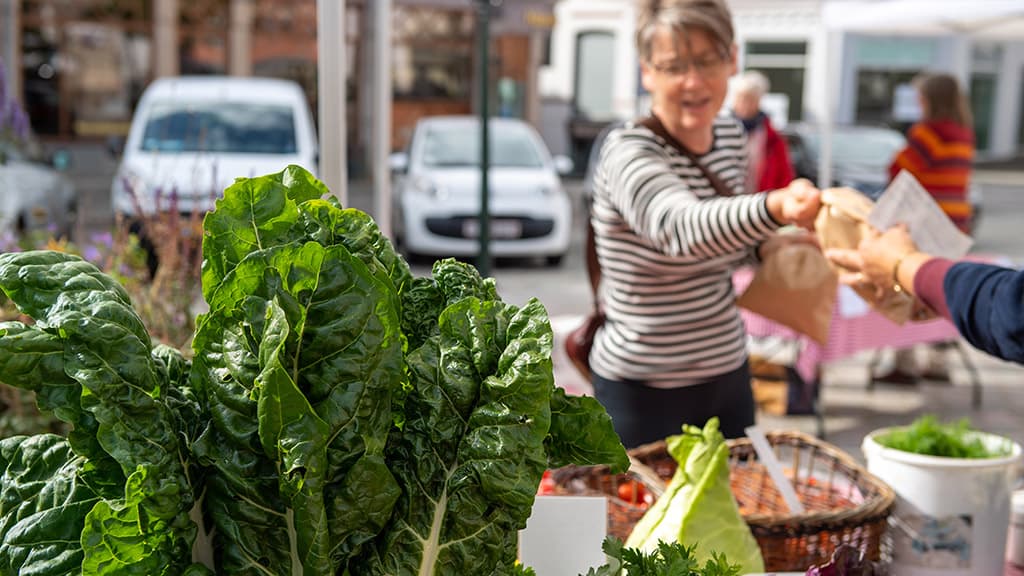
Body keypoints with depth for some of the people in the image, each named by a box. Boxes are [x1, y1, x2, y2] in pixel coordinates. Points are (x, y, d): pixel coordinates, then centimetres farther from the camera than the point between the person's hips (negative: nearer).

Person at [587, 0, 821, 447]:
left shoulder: (730, 134, 0)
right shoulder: (627, 152, -21)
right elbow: (682, 228, -42)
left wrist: (775, 246, -4)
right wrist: (776, 207, -60)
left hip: (727, 375, 7)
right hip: (643, 393, -6)